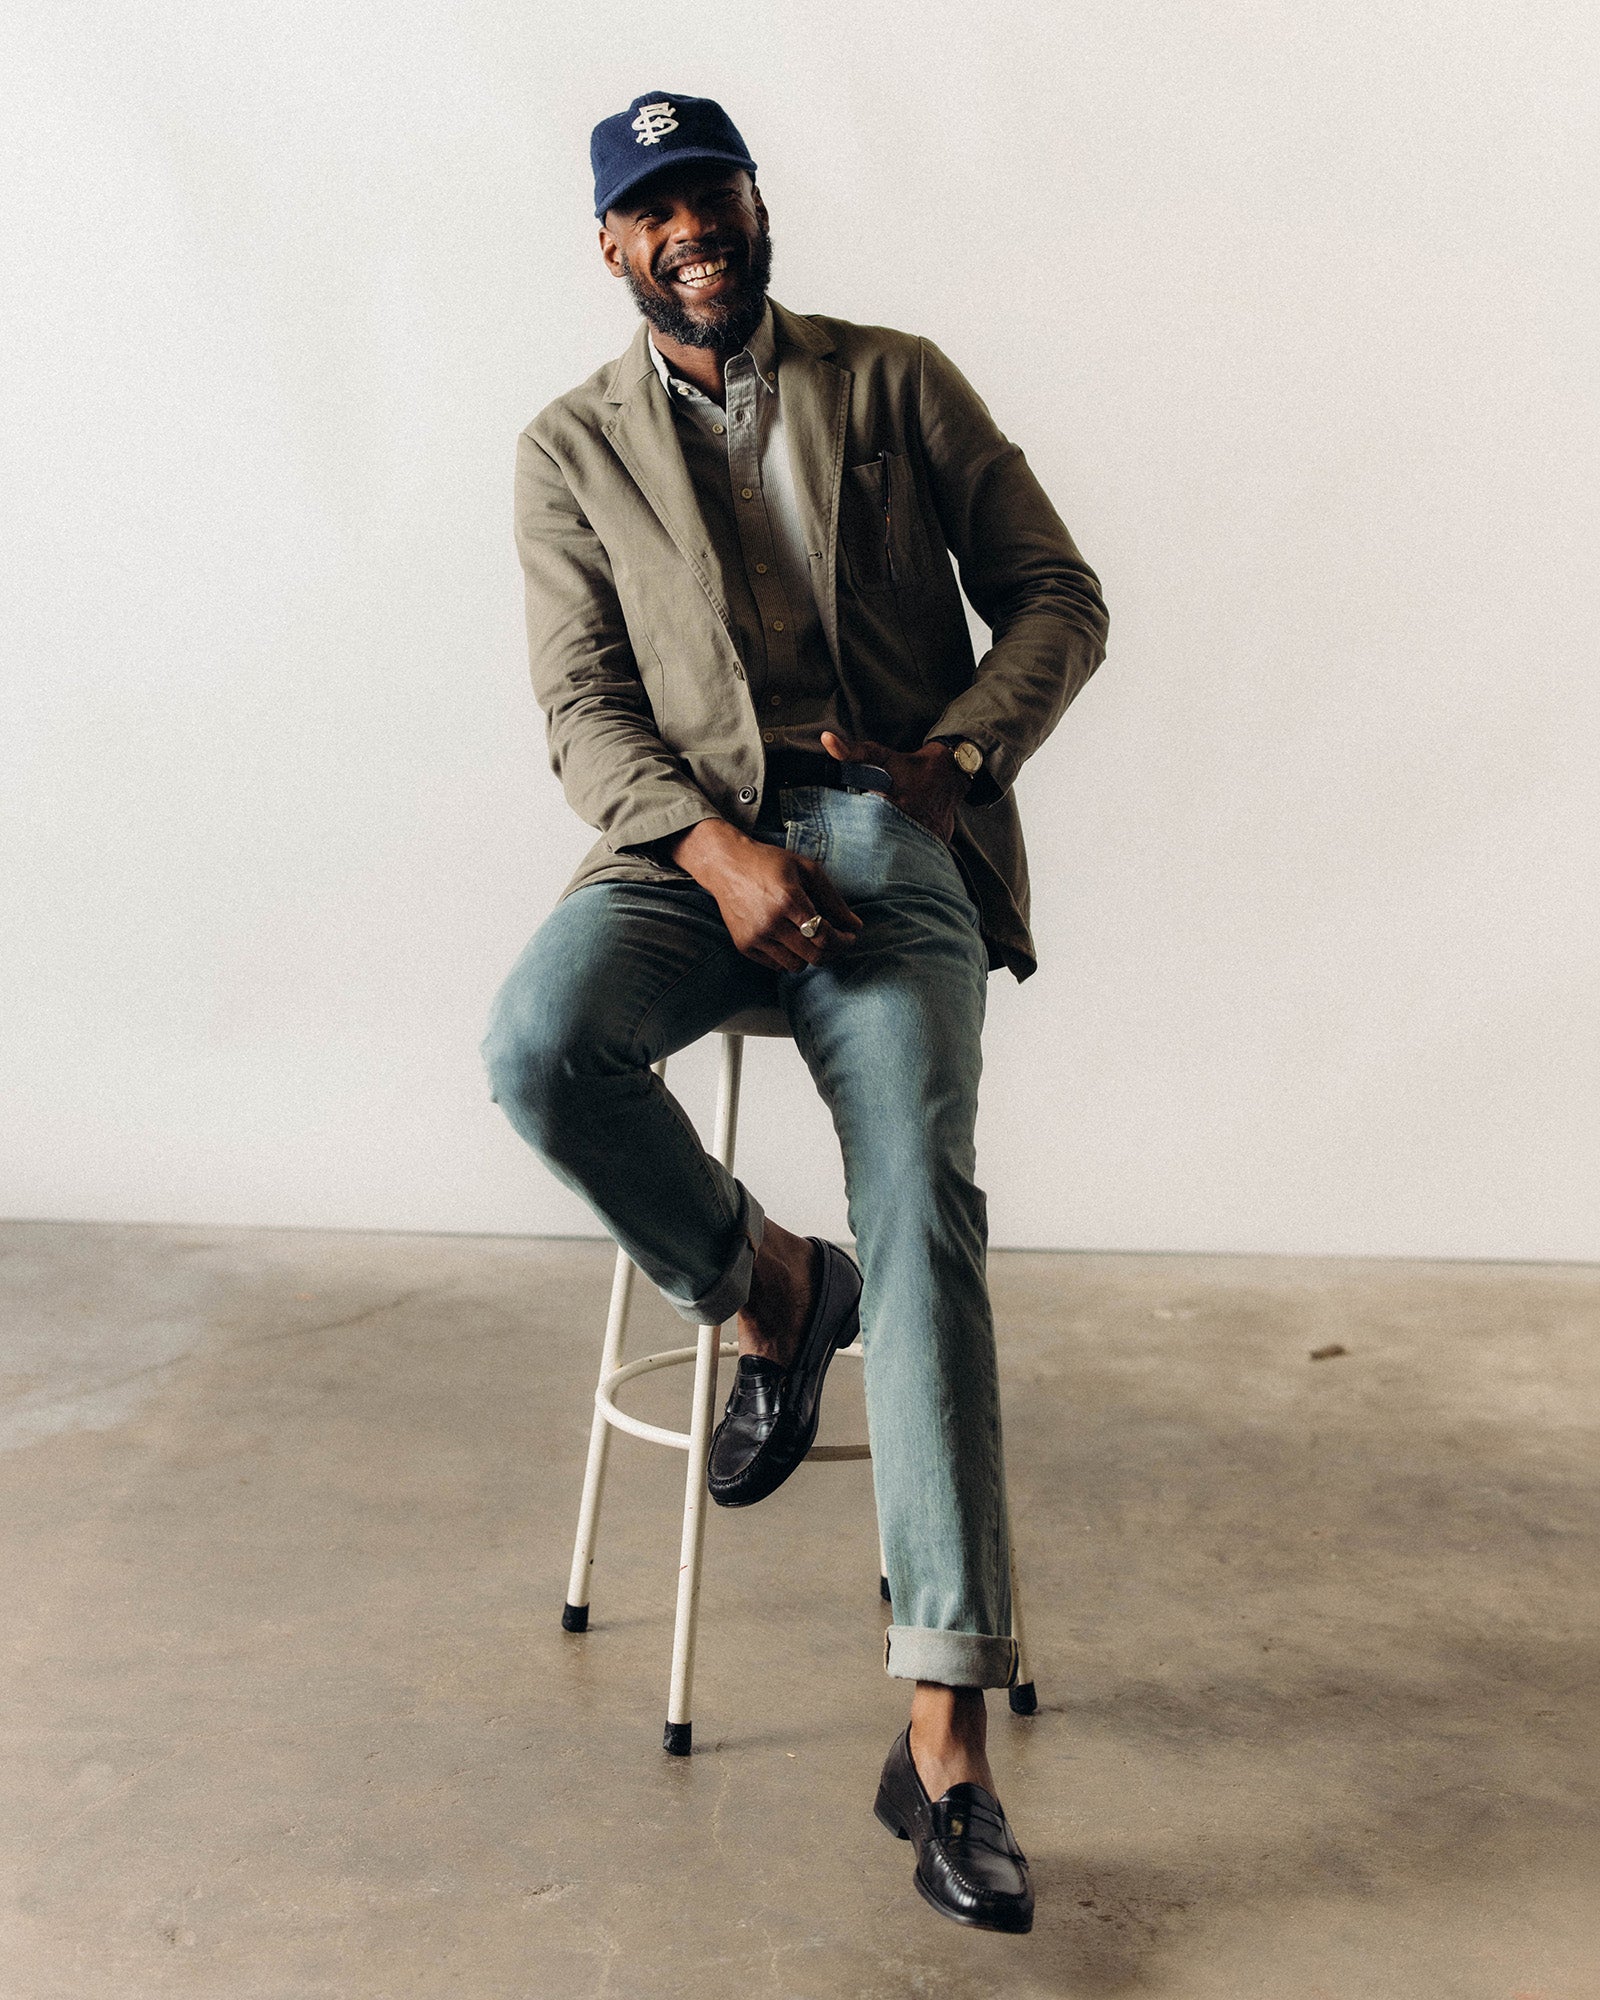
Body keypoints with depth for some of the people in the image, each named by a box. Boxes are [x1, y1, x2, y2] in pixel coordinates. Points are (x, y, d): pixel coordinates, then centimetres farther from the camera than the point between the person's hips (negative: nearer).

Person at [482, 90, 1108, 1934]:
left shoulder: (897, 384, 13)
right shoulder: (572, 450, 13)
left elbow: (1056, 596, 11)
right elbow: (583, 707, 3)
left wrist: (960, 757, -8)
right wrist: (716, 846, -16)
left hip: (892, 835, -1)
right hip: (688, 839, 2)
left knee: (921, 1209, -22)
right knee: (537, 1044, -32)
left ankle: (943, 1741, -23)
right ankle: (768, 1291, 0)